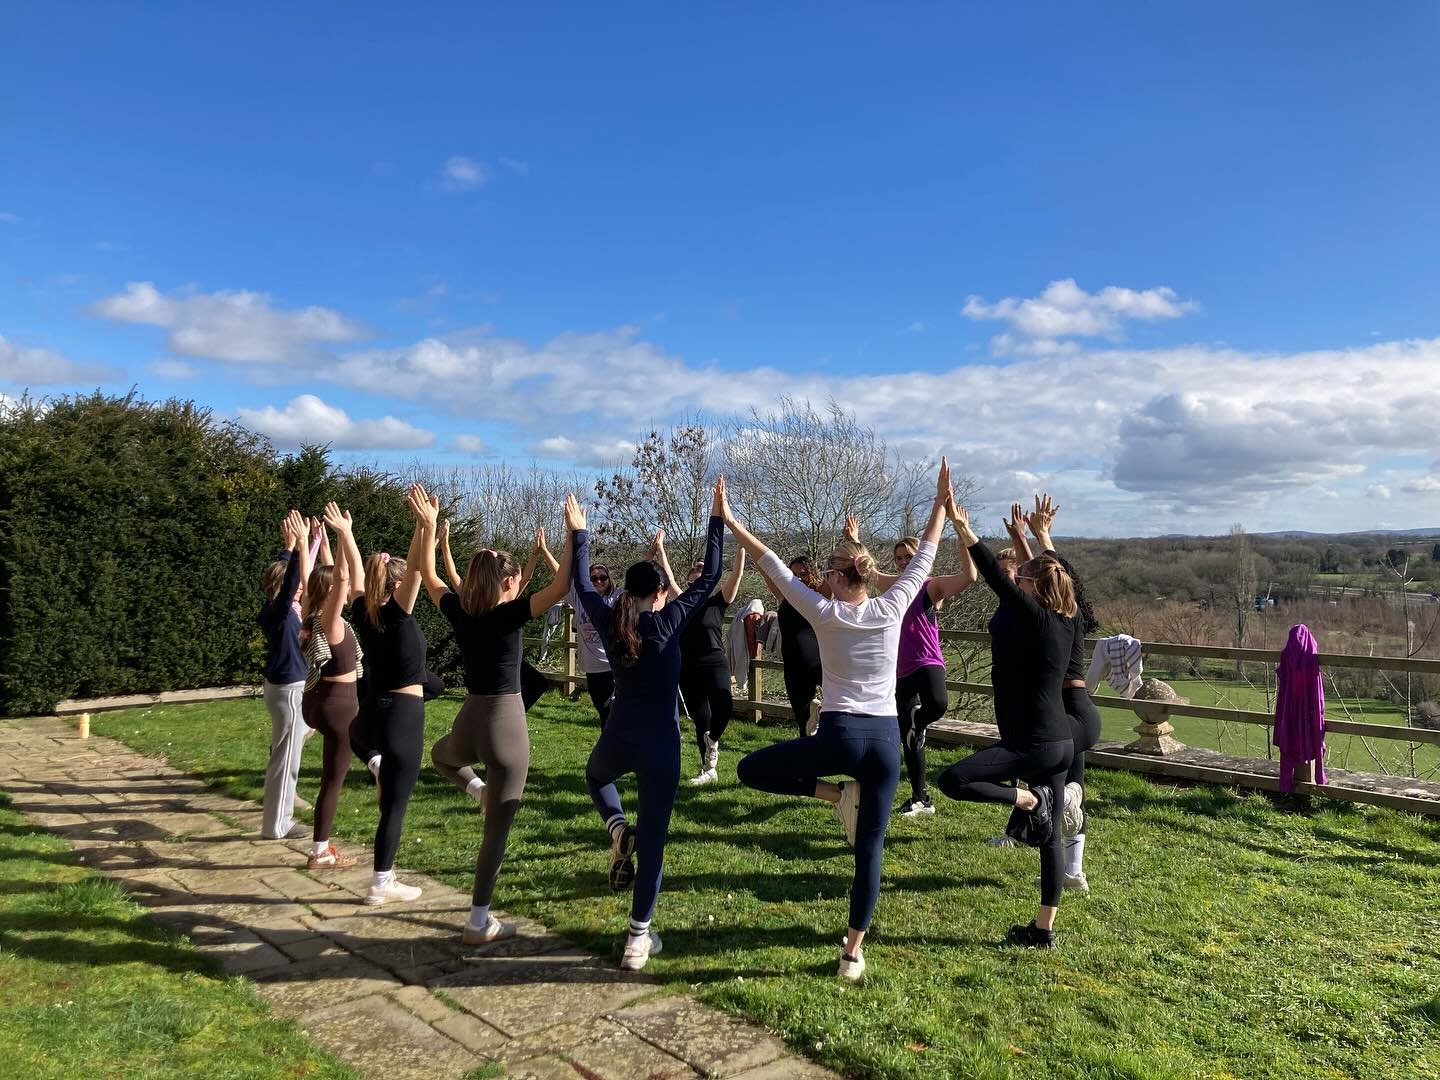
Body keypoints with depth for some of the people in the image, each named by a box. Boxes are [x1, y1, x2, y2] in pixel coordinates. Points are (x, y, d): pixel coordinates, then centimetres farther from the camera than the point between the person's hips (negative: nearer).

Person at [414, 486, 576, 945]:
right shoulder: (509, 614, -13)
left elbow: (429, 576, 20)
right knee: (498, 829, 5)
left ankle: (479, 789, 20)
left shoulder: (459, 611, 2)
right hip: (507, 723, -5)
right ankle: (479, 923, 11)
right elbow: (561, 586, -21)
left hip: (470, 720, 5)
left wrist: (427, 526, 24)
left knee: (441, 753, 43)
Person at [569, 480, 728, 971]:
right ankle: (638, 939, 10)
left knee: (595, 775, 39)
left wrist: (578, 533, 23)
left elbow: (582, 584, 14)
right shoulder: (669, 620, -9)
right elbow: (709, 577, -4)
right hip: (661, 744, -2)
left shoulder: (609, 622, -1)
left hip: (617, 739, 3)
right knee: (653, 840, 7)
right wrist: (717, 520, 1)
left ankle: (617, 830, 11)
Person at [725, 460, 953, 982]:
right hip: (885, 739, 4)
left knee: (750, 770, 15)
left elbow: (772, 564, 2)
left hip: (838, 735, -3)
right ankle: (853, 952, 13)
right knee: (870, 849, 11)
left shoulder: (824, 613, -4)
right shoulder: (891, 609, 0)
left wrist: (731, 523, 11)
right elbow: (924, 557, 12)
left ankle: (836, 794, 3)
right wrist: (941, 503, 19)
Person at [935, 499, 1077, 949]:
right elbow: (1047, 574, 24)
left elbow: (997, 579, -20)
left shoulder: (1035, 616, -15)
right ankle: (1044, 929, 21)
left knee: (952, 780, -15)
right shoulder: (1065, 622, 8)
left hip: (1033, 744, -9)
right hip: (1061, 743, 9)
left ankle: (1028, 799, -8)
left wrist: (965, 530, -19)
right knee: (1049, 836, 13)